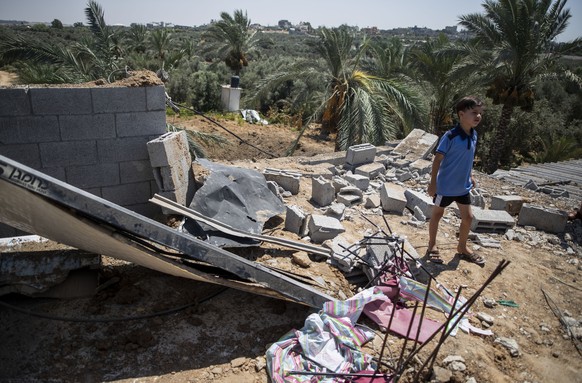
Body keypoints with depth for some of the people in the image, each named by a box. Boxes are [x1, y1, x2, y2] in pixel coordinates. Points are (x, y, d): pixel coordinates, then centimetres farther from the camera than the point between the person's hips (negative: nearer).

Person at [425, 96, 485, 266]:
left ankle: (462, 247, 33)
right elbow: (438, 159, -18)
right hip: (446, 186, -7)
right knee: (437, 214, 11)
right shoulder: (450, 136, -21)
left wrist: (470, 176, 18)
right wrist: (433, 182, -18)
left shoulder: (474, 135, 0)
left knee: (468, 217, 13)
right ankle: (432, 245, 29)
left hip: (463, 186, 7)